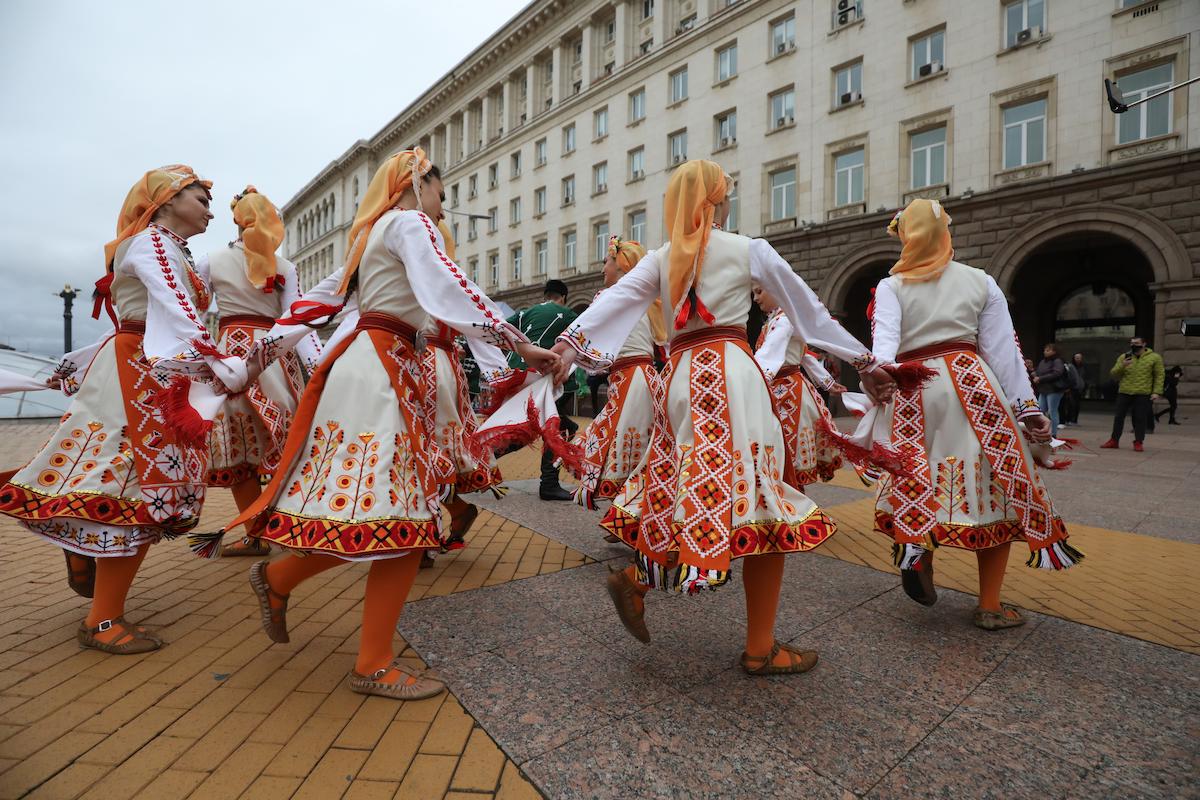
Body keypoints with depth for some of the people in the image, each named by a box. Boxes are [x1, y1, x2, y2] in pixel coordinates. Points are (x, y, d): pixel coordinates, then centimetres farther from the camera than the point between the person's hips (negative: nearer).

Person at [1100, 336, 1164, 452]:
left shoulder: (1154, 357, 3)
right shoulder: (1123, 357, 8)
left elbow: (1159, 376, 2)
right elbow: (1114, 374, 6)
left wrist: (1156, 392, -7)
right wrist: (1122, 366, -13)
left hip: (1143, 394, -2)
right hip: (1124, 393, 2)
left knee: (1140, 419, 0)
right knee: (1119, 417, 5)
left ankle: (1138, 442, 9)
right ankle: (1114, 441, 12)